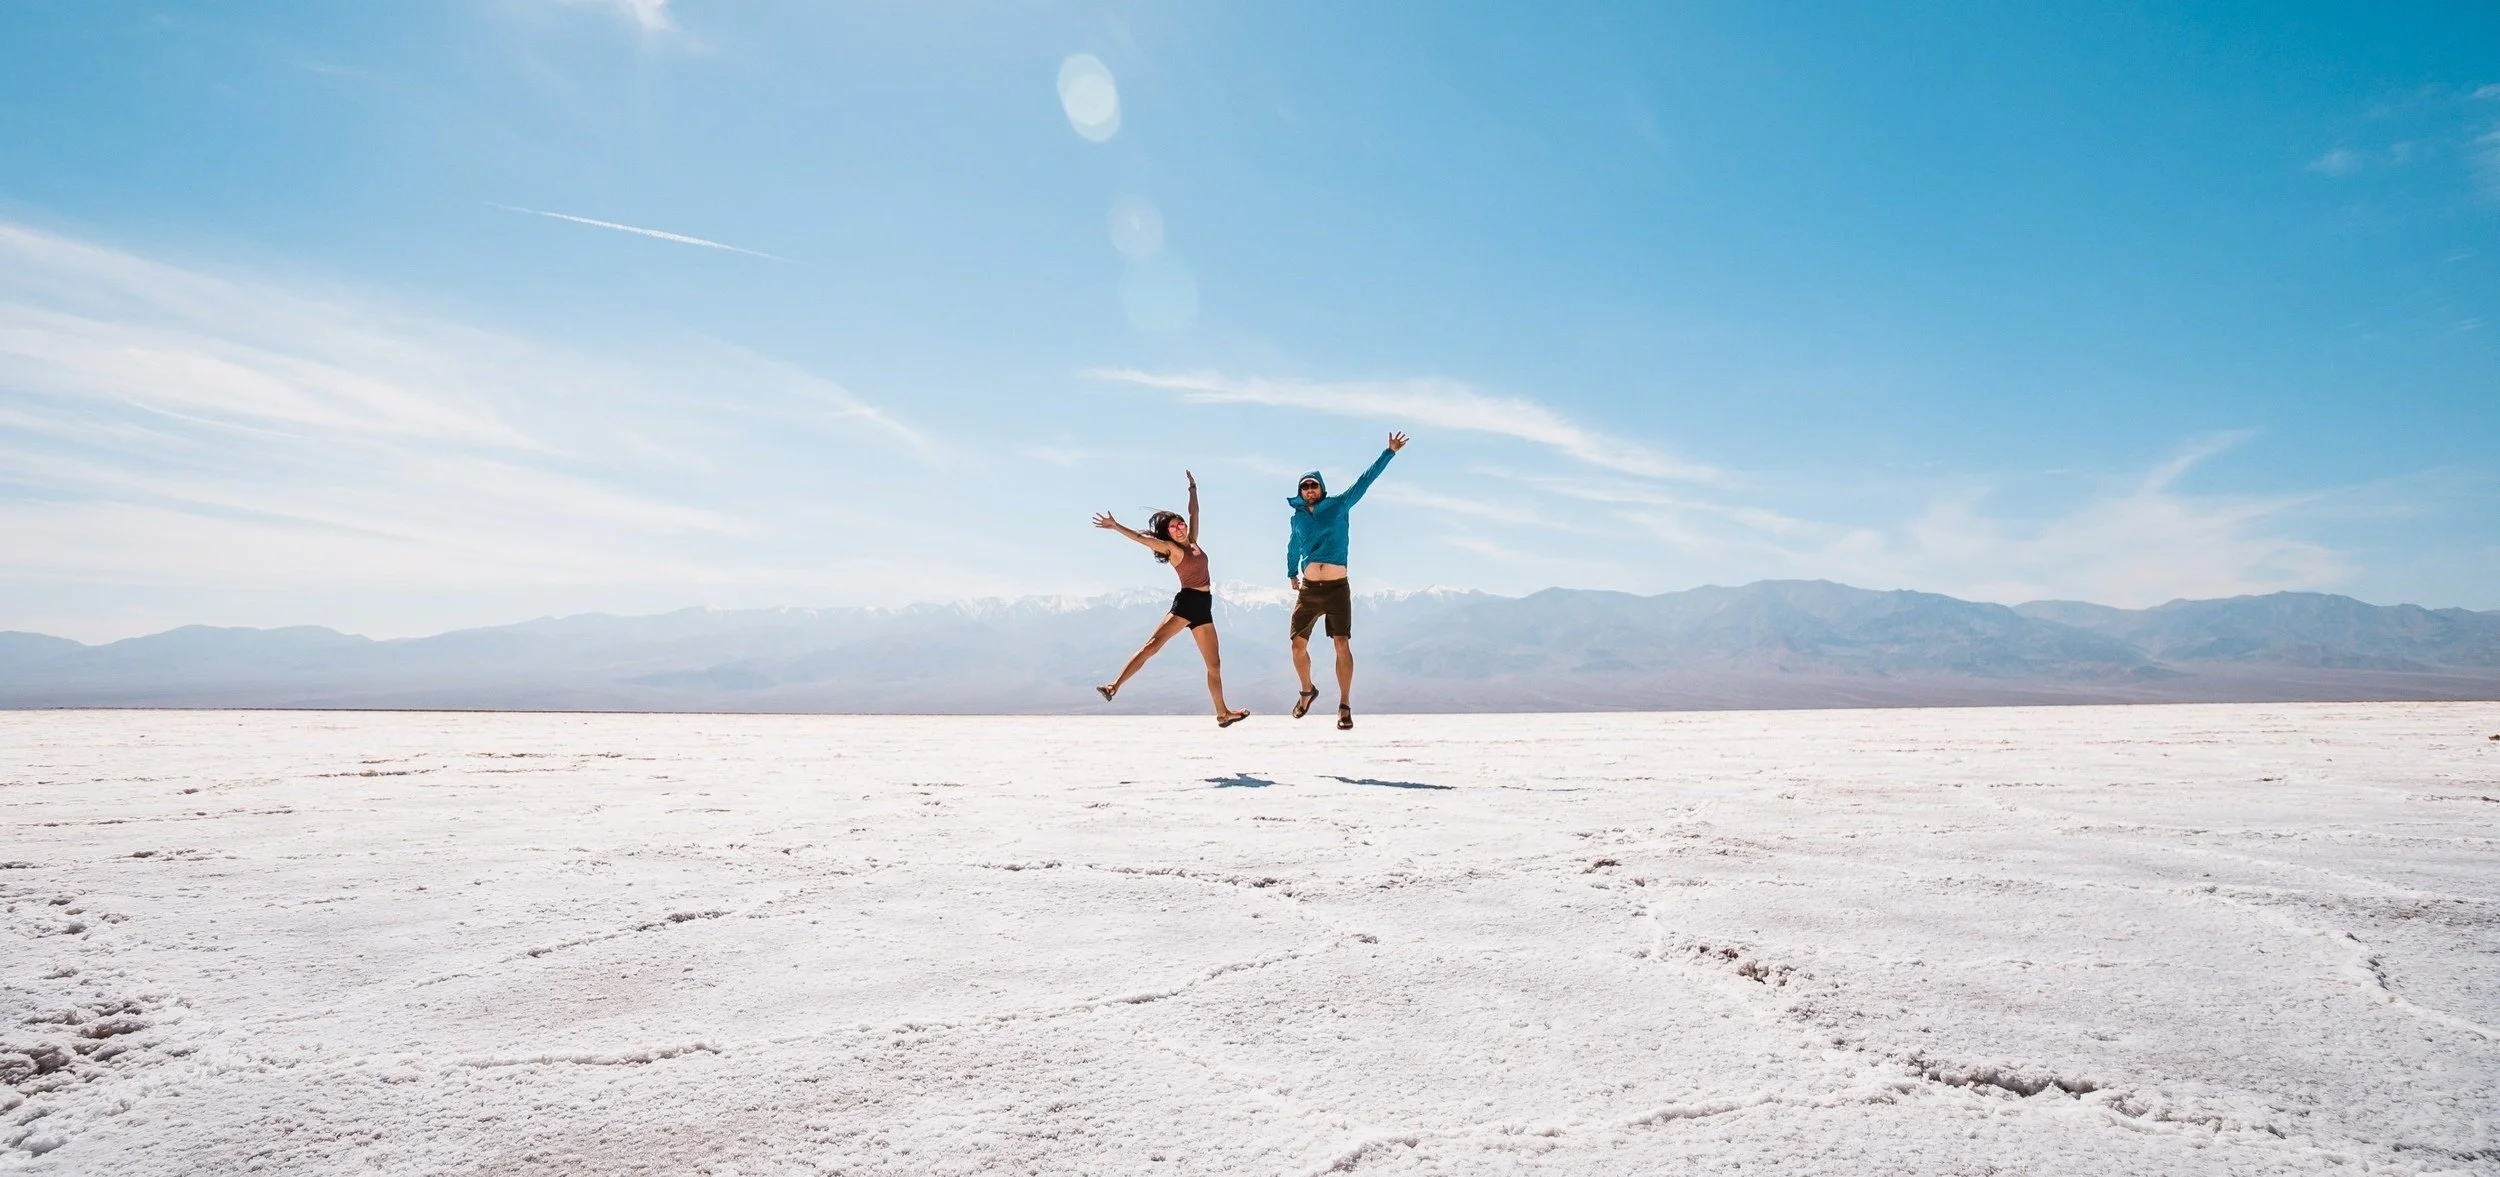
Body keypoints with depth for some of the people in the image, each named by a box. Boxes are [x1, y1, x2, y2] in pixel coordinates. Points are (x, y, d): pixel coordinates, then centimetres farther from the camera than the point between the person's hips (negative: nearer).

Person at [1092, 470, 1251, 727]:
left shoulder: (1192, 542, 16)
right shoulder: (1171, 548, 0)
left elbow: (1194, 512, 26)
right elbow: (1141, 537, -8)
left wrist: (1193, 489, 31)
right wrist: (1115, 526, -15)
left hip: (1203, 609, 7)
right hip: (1186, 603, -7)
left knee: (1214, 664, 10)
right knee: (1153, 644, -22)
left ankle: (1223, 713, 17)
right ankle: (1115, 685, -31)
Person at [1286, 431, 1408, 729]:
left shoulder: (1339, 506, 3)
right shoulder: (1297, 518, 9)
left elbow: (1365, 479, 0)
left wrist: (1389, 452, -4)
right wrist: (1292, 573, 35)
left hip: (1337, 589, -2)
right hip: (1309, 590, 2)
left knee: (1342, 645, -7)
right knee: (1298, 645, 1)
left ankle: (1345, 706, -1)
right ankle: (1307, 691, 27)